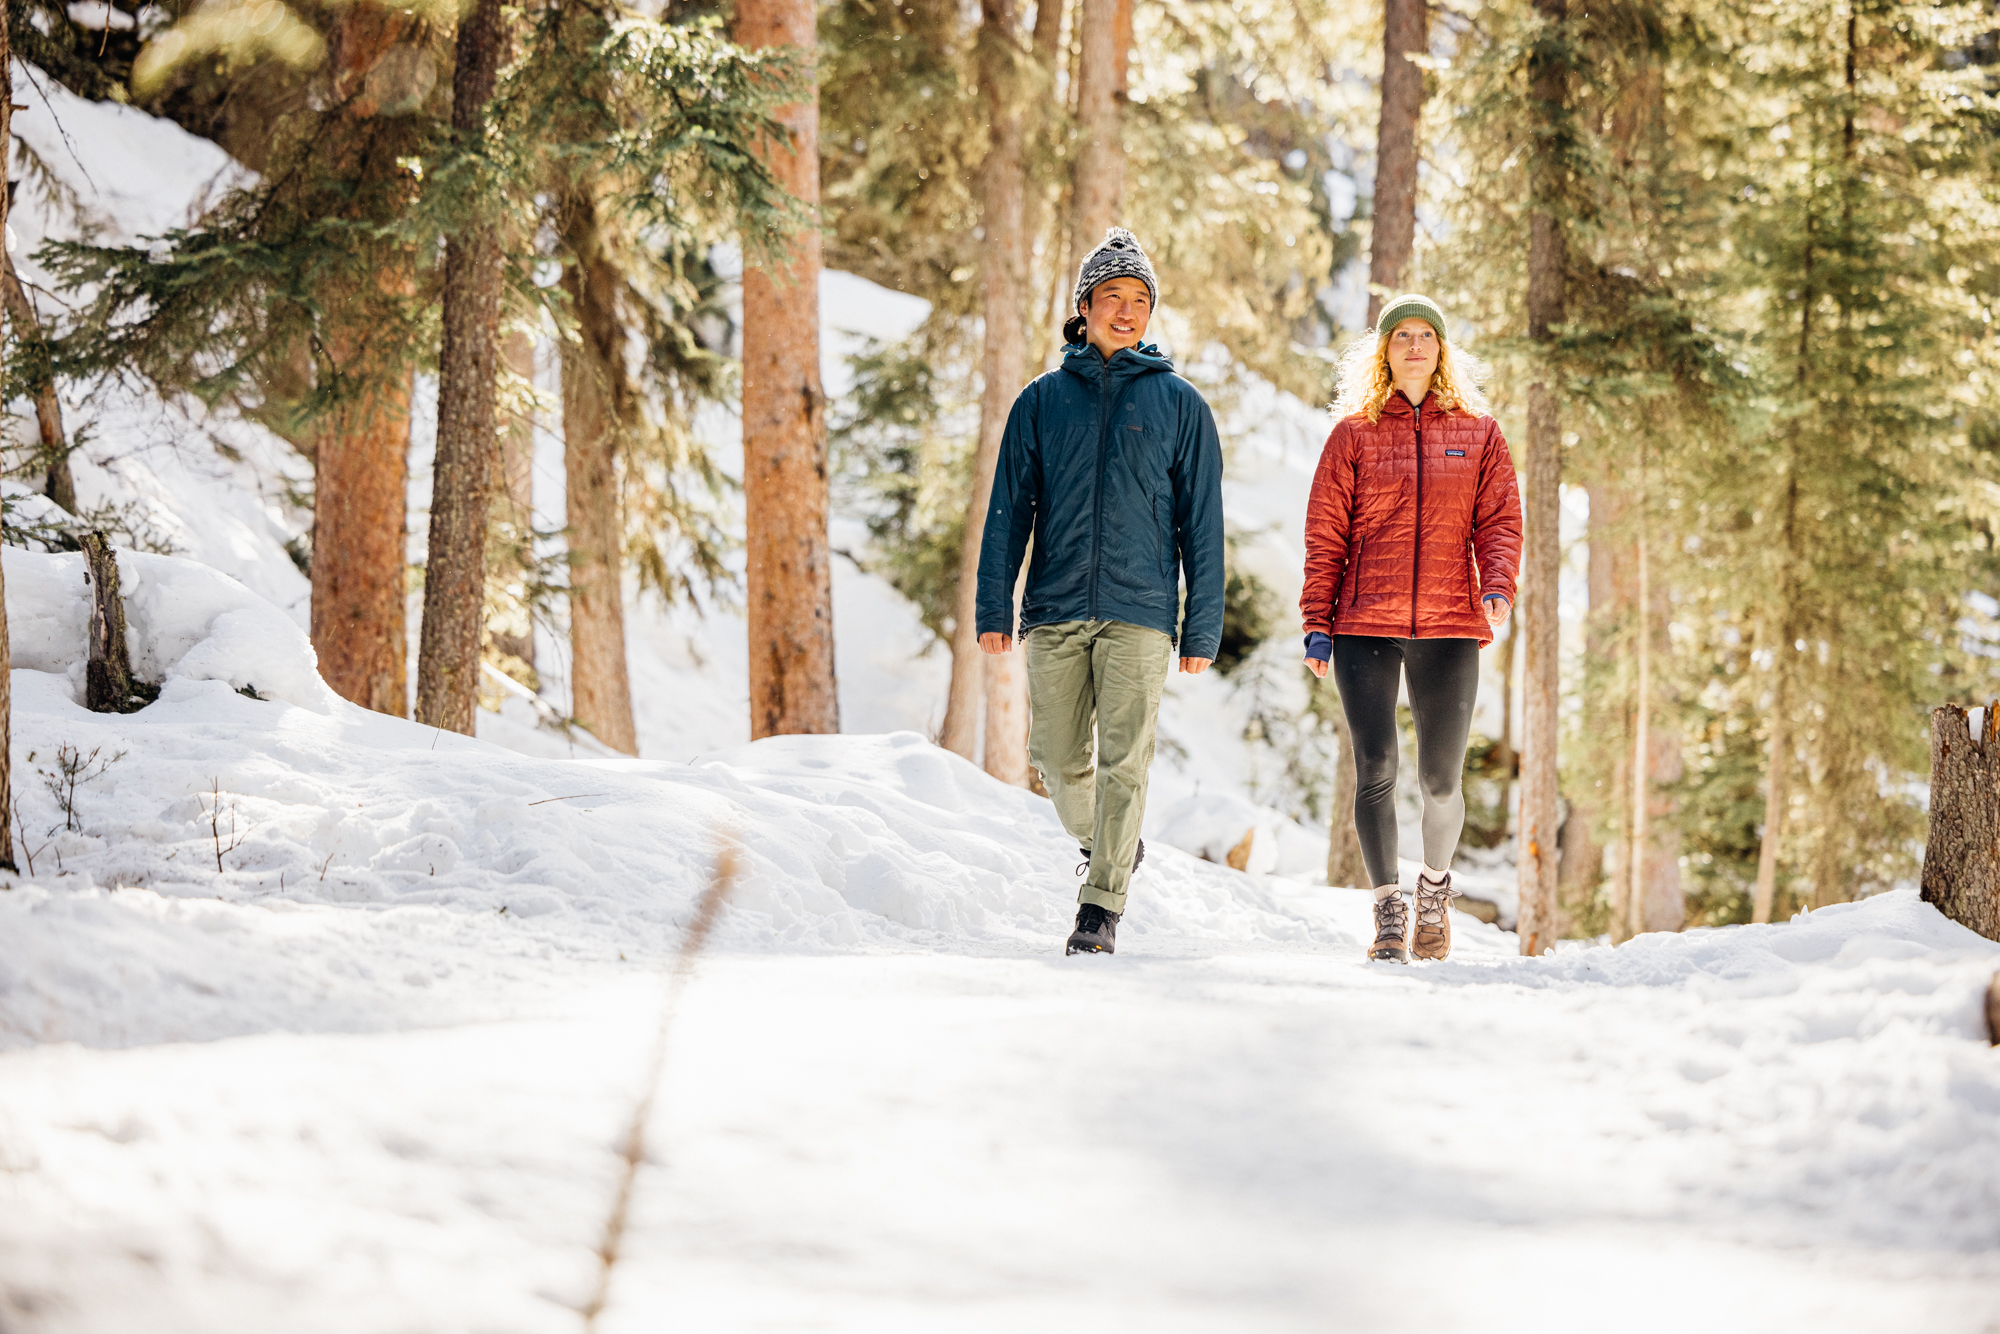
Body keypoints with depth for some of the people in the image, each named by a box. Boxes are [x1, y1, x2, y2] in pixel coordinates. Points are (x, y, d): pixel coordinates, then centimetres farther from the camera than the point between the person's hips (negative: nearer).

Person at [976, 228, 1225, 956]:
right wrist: (994, 609, -1)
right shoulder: (1043, 400, 9)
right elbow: (1009, 509, 8)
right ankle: (1105, 844, 33)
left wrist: (1203, 628, 0)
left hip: (1139, 612, -2)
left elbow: (1202, 523, 5)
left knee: (1123, 761, -9)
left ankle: (1101, 908, -4)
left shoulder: (1178, 404, 6)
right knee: (1058, 759, 5)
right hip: (1055, 610, 2)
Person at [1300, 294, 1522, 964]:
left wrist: (1498, 586, -13)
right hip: (1365, 625, -1)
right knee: (1375, 770, -8)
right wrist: (1317, 623, -1)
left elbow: (1500, 520, 6)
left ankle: (1435, 889, 28)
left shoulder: (1478, 433, 11)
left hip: (1450, 628, 1)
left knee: (1441, 779, 2)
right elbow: (1325, 533, 6)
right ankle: (1388, 910, 3)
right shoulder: (1353, 434, 9)